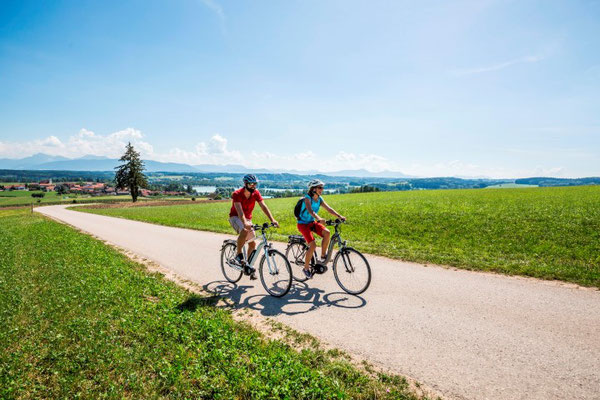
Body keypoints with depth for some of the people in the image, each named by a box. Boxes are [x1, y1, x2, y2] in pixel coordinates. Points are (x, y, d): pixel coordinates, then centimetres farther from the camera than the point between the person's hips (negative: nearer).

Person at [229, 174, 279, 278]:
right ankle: (239, 254, -19)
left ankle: (248, 266, 17)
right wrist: (244, 223, -52)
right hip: (235, 217, -5)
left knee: (252, 243, 2)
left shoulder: (256, 193, -10)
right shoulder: (237, 194, -23)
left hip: (247, 219, 5)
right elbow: (239, 210, -36)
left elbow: (263, 206, -17)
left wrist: (272, 220, -30)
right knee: (244, 230, -37)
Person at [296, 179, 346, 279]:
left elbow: (329, 209, -6)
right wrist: (320, 219, -53)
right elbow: (310, 211, -36)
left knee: (327, 233, -20)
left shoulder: (320, 199, 1)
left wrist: (339, 216, -22)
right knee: (313, 245, -19)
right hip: (303, 224, -6)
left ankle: (323, 257, -4)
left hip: (312, 222, 6)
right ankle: (306, 268, 1)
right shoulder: (307, 198, -20)